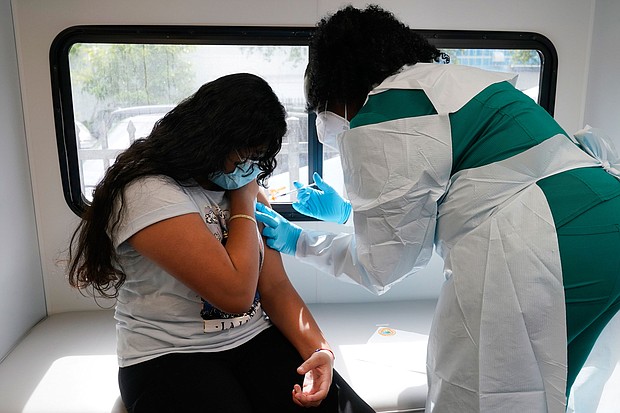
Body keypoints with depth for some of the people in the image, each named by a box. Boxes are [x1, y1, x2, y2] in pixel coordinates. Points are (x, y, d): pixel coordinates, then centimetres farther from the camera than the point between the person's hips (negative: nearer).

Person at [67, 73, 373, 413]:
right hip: (168, 356, -4)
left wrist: (318, 348, -13)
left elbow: (276, 288, 3)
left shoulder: (248, 193, 7)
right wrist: (243, 204, -13)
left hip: (256, 341, 5)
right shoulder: (149, 193, -18)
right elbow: (235, 293, -24)